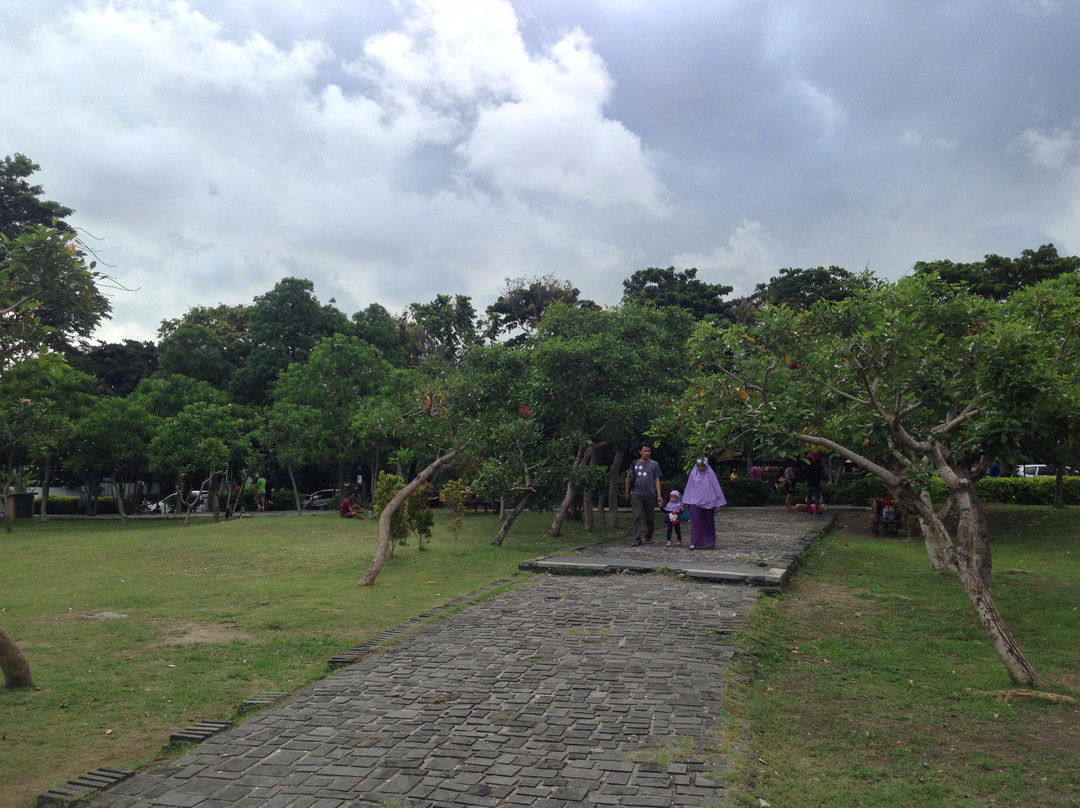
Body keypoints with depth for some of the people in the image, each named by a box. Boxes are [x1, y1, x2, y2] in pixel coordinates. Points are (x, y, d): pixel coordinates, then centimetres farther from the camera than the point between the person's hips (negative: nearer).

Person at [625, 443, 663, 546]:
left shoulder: (654, 464, 4)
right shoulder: (635, 463, 8)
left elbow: (657, 481, 2)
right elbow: (628, 478, 16)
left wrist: (659, 495, -5)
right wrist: (627, 492, 14)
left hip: (650, 495, 0)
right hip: (637, 495, 0)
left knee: (650, 518, 10)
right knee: (638, 517, -9)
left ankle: (648, 537, 29)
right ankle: (637, 539, -11)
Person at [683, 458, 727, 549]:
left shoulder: (710, 474, -3)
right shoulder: (693, 474, 2)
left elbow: (716, 487, 1)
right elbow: (689, 488, 8)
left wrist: (719, 501, 1)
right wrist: (684, 502, 9)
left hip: (708, 502, 0)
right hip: (695, 502, 0)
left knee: (708, 522, 9)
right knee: (695, 522, -8)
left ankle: (710, 542, 22)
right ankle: (694, 543, -10)